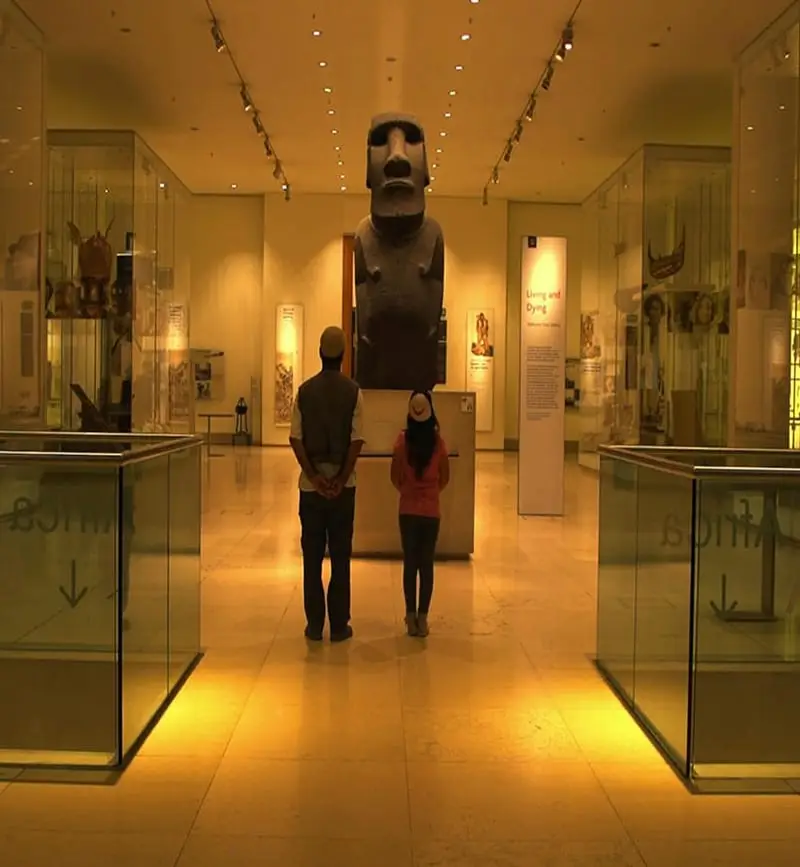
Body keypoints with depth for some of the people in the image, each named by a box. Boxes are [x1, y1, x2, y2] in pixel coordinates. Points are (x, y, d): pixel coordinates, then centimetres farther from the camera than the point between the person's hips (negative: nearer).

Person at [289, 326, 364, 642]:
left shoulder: (305, 390, 1)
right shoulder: (353, 391, -4)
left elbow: (296, 438, -5)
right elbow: (356, 441, -10)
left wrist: (313, 476, -6)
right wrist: (341, 479, -9)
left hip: (311, 484, 1)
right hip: (343, 484, -1)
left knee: (312, 555, 7)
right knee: (340, 556, 5)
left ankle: (314, 624, 10)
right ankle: (339, 625, 9)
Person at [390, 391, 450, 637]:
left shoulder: (402, 441, -8)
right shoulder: (439, 443, -6)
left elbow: (395, 477, -4)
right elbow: (445, 478, 3)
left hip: (408, 510, 0)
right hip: (431, 511, 0)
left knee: (410, 564, 8)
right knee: (426, 565, 6)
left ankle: (411, 617, 10)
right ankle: (422, 618, 7)